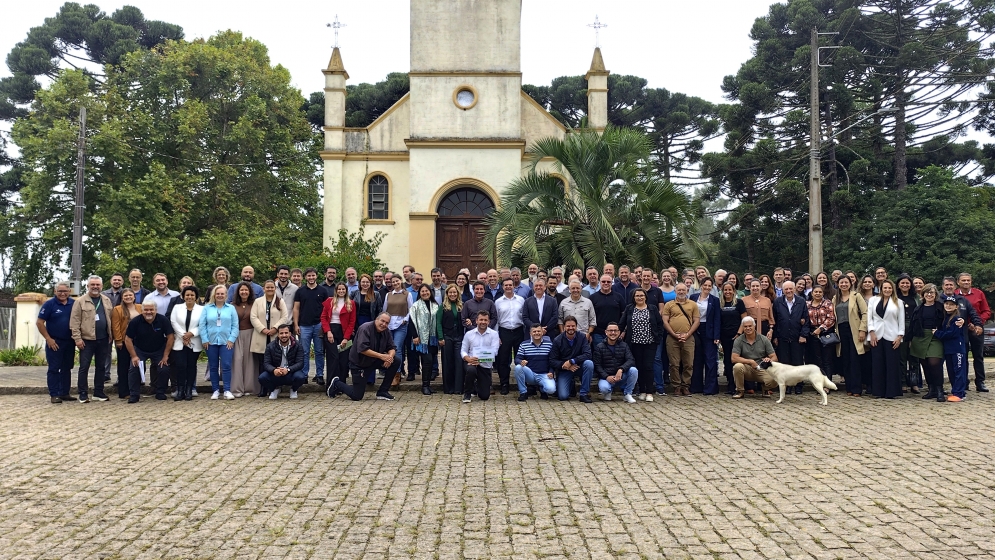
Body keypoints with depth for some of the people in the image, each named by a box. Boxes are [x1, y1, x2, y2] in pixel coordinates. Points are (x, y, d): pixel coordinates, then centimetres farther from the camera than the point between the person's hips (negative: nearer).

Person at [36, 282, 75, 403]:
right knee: (54, 369, -1)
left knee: (67, 369, 9)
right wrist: (48, 339, -10)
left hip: (70, 342, 4)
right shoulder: (49, 304, -6)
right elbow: (39, 323, -7)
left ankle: (65, 393, 17)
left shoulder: (74, 304, 3)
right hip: (54, 342, -4)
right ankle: (54, 395, 3)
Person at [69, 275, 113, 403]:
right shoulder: (80, 301, -3)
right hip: (87, 340, -4)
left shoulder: (107, 301, 12)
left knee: (101, 367, 10)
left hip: (103, 340, 4)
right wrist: (77, 338, -12)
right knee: (84, 367, 0)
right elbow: (74, 322, -6)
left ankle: (98, 392, 18)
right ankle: (83, 394, 8)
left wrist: (110, 336, 7)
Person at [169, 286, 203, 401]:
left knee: (191, 366, 2)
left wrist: (191, 333, -15)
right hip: (179, 342, 1)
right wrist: (183, 335, -10)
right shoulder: (177, 307, 10)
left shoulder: (201, 309, 4)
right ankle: (180, 391, 0)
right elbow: (173, 322, 0)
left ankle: (189, 391, 8)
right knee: (180, 366, -7)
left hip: (194, 343, -1)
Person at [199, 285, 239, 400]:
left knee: (226, 366, -7)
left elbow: (235, 326, 2)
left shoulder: (231, 308, 6)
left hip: (226, 342, -1)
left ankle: (227, 390, -3)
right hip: (211, 342, 2)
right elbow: (202, 325, 3)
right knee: (213, 367, 7)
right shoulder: (207, 308, 7)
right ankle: (216, 390, 15)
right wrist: (205, 340, -4)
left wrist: (231, 339, -7)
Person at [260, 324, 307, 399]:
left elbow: (300, 363, -14)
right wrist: (274, 370, -31)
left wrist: (288, 369, -32)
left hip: (291, 374, -1)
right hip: (275, 374, 1)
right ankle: (274, 389, 10)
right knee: (262, 377, -26)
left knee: (300, 377, -34)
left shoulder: (297, 346, -6)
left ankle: (293, 390, 5)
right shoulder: (270, 346, -1)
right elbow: (266, 363, -7)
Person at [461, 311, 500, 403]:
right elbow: (463, 350, 3)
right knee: (471, 370, -39)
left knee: (484, 396, -1)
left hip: (486, 366, 1)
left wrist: (479, 359, -27)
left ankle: (478, 384, 37)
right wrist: (468, 358, -21)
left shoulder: (494, 334, -2)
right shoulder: (469, 334, 3)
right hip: (471, 363, 0)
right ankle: (467, 394, -10)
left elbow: (494, 351, -13)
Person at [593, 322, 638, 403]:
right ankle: (608, 391, 5)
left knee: (634, 370, -26)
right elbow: (597, 365, -6)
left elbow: (631, 360, -9)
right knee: (603, 388, -35)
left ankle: (627, 394, -5)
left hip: (621, 376, 3)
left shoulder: (624, 345, 5)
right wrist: (606, 377, -22)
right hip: (605, 377, -2)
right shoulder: (599, 347, -1)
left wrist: (621, 369, -28)